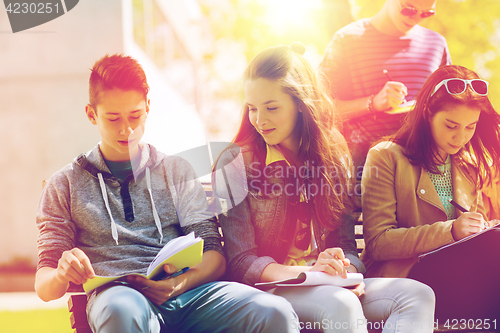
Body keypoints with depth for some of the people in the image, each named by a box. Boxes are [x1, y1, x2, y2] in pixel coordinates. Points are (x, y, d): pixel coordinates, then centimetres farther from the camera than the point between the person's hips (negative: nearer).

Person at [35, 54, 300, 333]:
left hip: (186, 291, 2)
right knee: (123, 310, -42)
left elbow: (214, 256, 13)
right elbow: (44, 286, 14)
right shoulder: (66, 185, 19)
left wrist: (183, 282, -11)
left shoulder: (177, 171, 23)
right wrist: (63, 274, -13)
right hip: (115, 294, -1)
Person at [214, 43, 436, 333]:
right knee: (341, 305, -38)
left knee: (418, 295, -23)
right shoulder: (236, 162, -1)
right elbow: (241, 262, -7)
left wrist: (347, 270, -12)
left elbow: (347, 245, 13)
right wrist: (303, 272, -24)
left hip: (330, 286, 5)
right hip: (270, 287, -5)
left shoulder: (334, 159, 13)